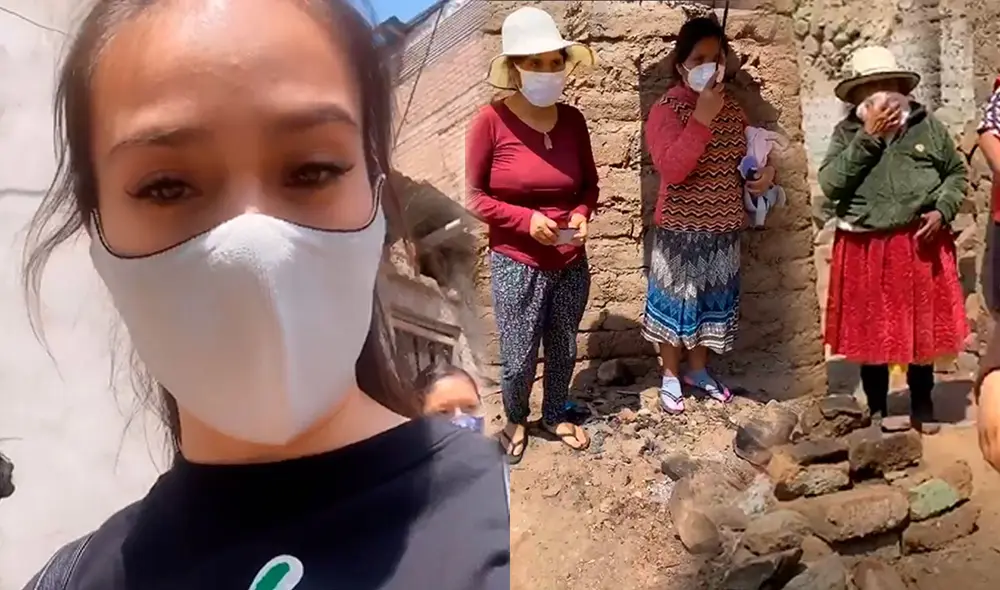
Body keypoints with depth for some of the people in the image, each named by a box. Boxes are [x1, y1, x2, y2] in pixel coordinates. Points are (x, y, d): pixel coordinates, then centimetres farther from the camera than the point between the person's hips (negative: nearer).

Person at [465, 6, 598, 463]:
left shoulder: (573, 120, -2)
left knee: (564, 351, 17)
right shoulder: (491, 121, -14)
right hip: (516, 264, -4)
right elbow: (473, 196, -9)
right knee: (518, 358, 7)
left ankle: (556, 415, 43)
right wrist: (526, 219, -19)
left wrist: (581, 213, -9)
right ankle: (515, 419, 37)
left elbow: (590, 183, 11)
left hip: (571, 263, 4)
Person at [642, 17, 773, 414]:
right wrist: (702, 118, -28)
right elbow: (670, 170, -27)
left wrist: (765, 170, -2)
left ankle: (698, 370, 35)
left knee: (712, 300, 17)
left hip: (723, 228, 6)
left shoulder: (732, 108, 5)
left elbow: (745, 156, 20)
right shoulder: (666, 110, -14)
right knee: (676, 300, 7)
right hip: (680, 229, -6)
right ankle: (670, 376, 25)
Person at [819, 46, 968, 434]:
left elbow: (957, 172, 11)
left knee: (922, 328, 10)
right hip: (865, 249, -1)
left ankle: (923, 409, 28)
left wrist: (942, 210, -6)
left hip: (920, 245, 1)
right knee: (871, 332, 8)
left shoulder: (927, 126, 3)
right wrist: (867, 138, -16)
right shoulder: (846, 133, 0)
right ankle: (877, 412, 25)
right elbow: (830, 184, -13)